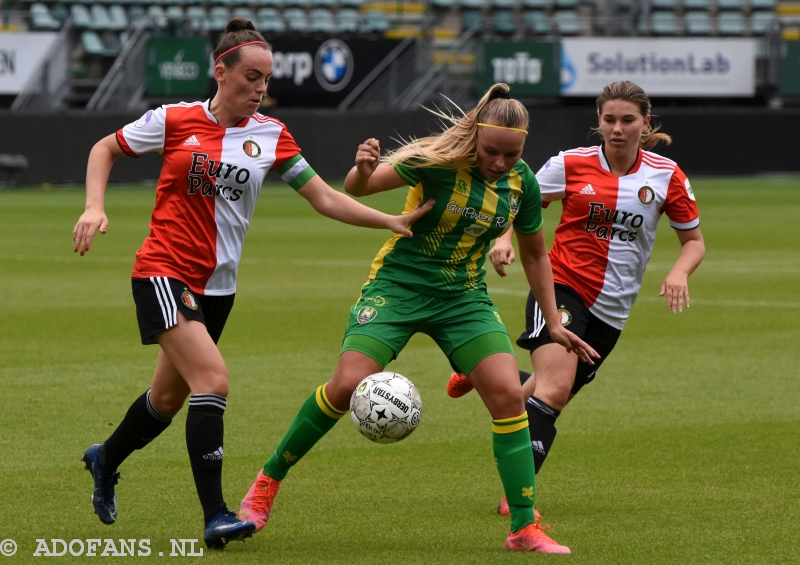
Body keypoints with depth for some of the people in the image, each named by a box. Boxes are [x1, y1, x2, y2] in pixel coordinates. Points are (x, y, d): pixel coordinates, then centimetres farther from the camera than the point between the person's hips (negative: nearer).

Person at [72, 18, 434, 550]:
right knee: (213, 378, -22)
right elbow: (105, 149, 8)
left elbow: (325, 197, 2)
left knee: (169, 397, 16)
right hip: (164, 272, -5)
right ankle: (216, 516, -20)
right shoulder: (176, 120, -6)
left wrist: (391, 221, -9)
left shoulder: (271, 136, 2)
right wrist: (94, 207, -7)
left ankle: (106, 460, 46)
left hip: (216, 285, 5)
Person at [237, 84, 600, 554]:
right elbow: (357, 189, -23)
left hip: (465, 298, 4)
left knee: (509, 395, -12)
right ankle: (268, 480, 6)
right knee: (347, 387, -16)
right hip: (398, 284, -4)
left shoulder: (522, 183, -3)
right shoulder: (438, 160, -18)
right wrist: (363, 171, -47)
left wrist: (554, 323, 14)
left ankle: (525, 528, -5)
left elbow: (535, 254, 13)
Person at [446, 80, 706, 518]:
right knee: (555, 387, -24)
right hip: (561, 288, -3)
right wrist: (504, 240, -14)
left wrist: (679, 273, -12)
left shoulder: (666, 176, 0)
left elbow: (694, 240, 9)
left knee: (552, 395, 11)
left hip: (610, 310, 3)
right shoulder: (571, 164, -4)